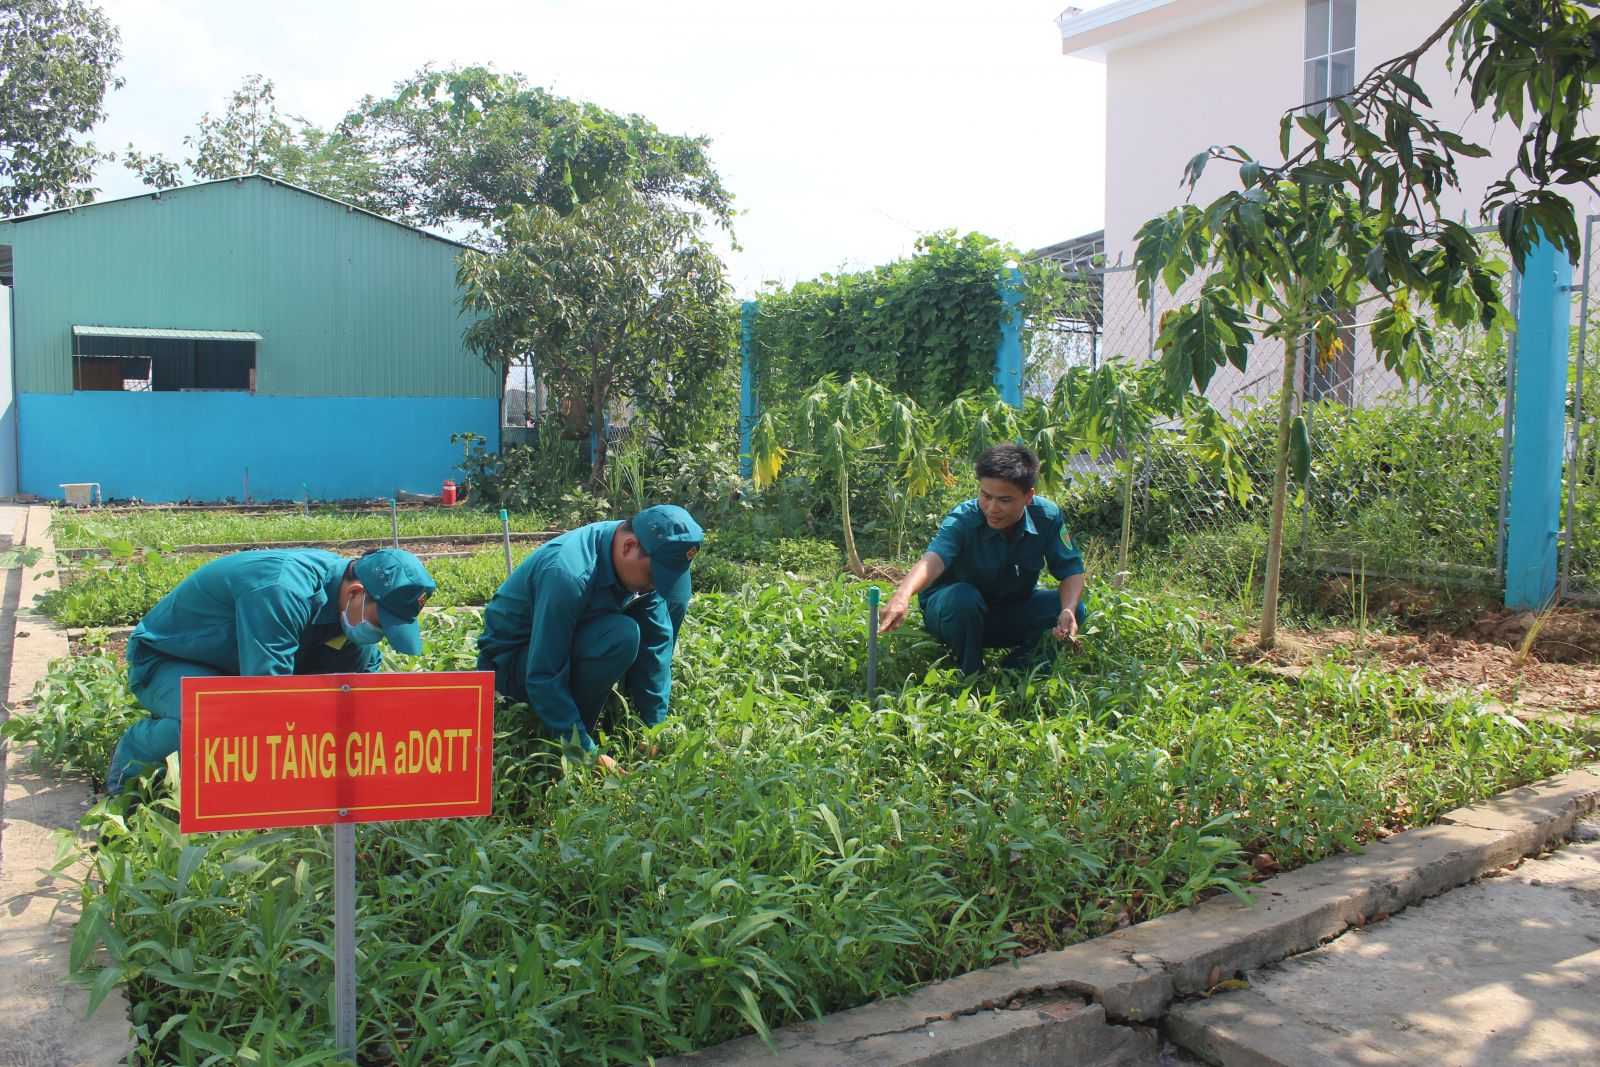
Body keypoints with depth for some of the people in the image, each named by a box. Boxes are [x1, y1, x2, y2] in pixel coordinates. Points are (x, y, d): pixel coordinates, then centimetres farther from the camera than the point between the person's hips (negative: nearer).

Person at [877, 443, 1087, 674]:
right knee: (964, 596, -38)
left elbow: (1071, 572, -13)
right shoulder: (963, 519, -29)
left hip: (1011, 617, 3)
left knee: (1074, 609, -21)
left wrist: (1068, 610, -35)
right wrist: (903, 594, -68)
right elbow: (934, 558, -47)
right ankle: (971, 678, -13)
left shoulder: (1047, 517, -17)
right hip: (953, 613, -3)